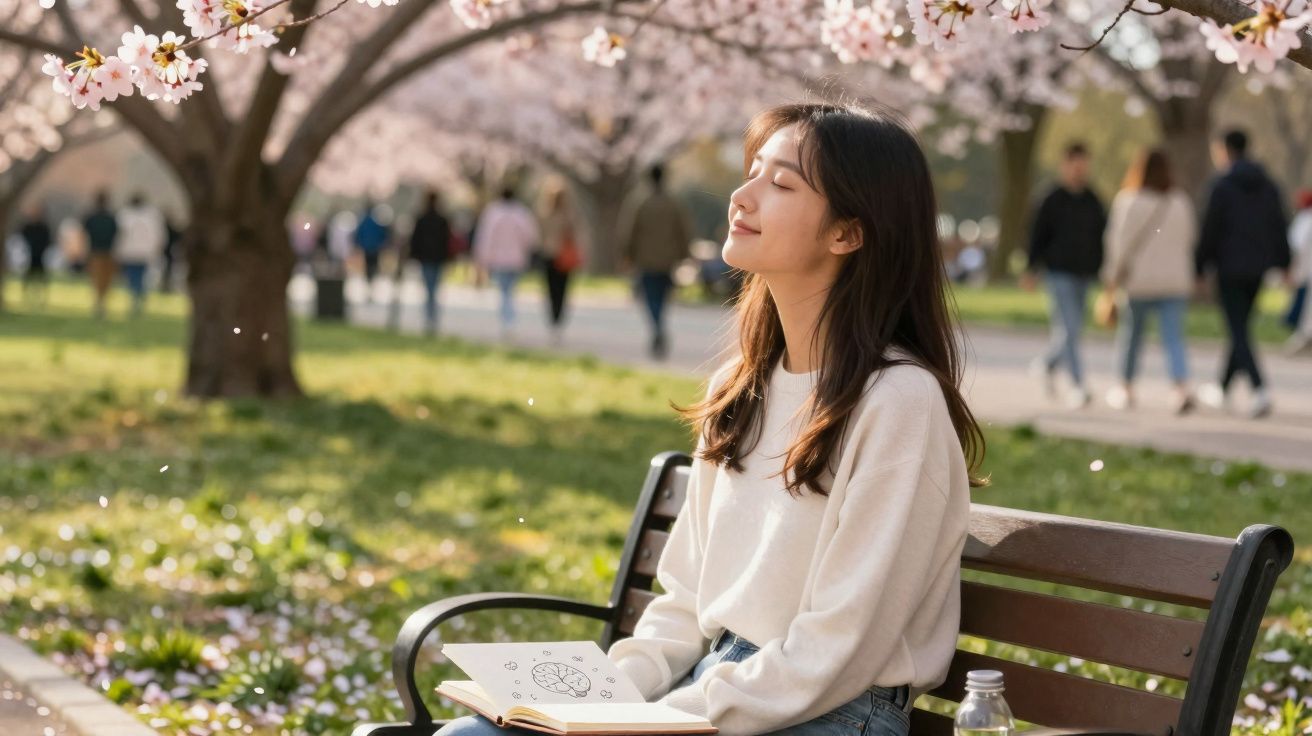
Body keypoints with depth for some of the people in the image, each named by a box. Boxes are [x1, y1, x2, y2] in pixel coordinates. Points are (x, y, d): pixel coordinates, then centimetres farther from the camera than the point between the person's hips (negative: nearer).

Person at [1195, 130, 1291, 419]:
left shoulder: (1222, 186, -10)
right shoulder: (1268, 185, 8)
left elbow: (1209, 231, -10)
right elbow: (1280, 226, 9)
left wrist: (1200, 268, -2)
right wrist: (1283, 264, 14)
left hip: (1230, 268, -6)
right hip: (1258, 268, 6)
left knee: (1239, 332, -7)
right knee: (1240, 329, 17)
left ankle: (1260, 389, -24)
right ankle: (1223, 390, 29)